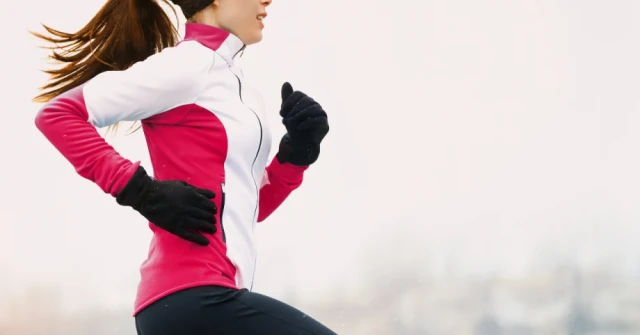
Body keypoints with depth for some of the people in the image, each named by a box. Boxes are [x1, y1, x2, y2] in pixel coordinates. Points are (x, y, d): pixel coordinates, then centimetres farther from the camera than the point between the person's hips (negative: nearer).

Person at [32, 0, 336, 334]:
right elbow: (57, 114, -12)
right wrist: (144, 193, -16)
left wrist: (297, 152, 6)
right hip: (194, 296, -10)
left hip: (200, 294, 10)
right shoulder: (190, 62, -6)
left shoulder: (228, 80, 21)